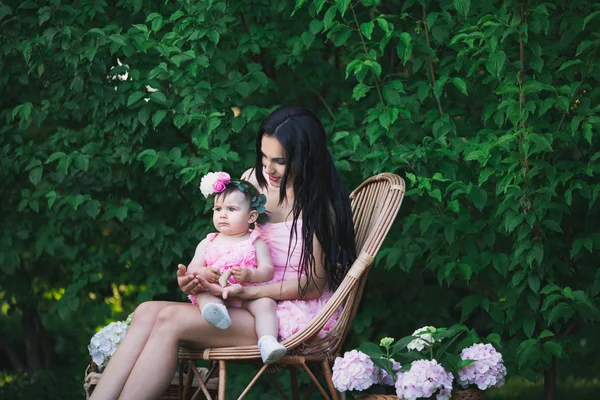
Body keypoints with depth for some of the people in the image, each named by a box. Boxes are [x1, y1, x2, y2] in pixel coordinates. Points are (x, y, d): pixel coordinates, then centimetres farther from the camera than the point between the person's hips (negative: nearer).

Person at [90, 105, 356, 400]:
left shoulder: (320, 203, -8)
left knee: (170, 319, -25)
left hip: (296, 312, -6)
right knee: (147, 312, -18)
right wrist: (194, 277, -7)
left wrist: (245, 291, -21)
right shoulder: (253, 180, 9)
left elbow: (315, 284, -10)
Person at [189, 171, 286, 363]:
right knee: (204, 294, -28)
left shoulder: (255, 243, 9)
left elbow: (268, 270, -2)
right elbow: (193, 268, 9)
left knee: (265, 303, -29)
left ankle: (268, 341, -45)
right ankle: (214, 310, -57)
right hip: (216, 293, 2)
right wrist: (204, 273, -15)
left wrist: (250, 275, -23)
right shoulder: (208, 243, 17)